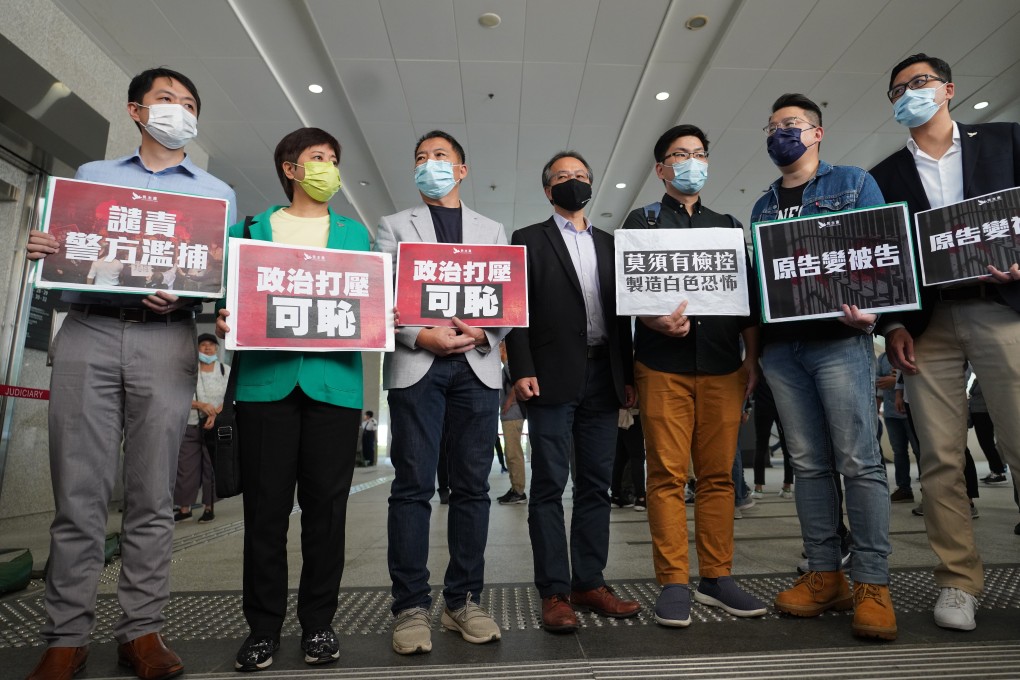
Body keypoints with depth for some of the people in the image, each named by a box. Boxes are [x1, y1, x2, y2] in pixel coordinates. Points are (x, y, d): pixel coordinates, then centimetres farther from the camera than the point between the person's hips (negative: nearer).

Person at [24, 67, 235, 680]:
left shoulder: (217, 194, 17)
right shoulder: (90, 176, 21)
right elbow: (58, 253, 18)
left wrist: (185, 292, -11)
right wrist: (40, 251, -5)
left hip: (166, 339, -1)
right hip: (87, 332, 1)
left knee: (153, 494, 0)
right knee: (79, 489, -1)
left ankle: (142, 630, 9)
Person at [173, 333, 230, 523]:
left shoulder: (226, 370, 6)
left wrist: (215, 414, -15)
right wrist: (201, 405, -18)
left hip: (215, 426, 0)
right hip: (190, 426, 0)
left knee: (212, 468, 4)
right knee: (185, 467, 2)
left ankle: (209, 508, 13)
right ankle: (184, 509, 12)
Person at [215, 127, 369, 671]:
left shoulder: (355, 233, 17)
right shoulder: (250, 229, 16)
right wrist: (222, 323, -9)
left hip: (334, 380, 1)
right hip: (265, 379, 0)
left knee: (326, 504, 4)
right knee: (265, 506, 4)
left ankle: (318, 622, 20)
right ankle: (263, 626, 20)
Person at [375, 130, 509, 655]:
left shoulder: (492, 231, 20)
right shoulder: (394, 227, 16)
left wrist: (484, 332, -9)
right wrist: (421, 336, -12)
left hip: (477, 366, 2)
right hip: (415, 365, -1)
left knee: (471, 487, 4)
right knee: (413, 487, -2)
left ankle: (463, 600, 15)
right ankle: (411, 607, 8)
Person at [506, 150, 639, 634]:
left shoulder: (609, 244, 19)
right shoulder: (529, 240, 8)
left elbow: (621, 313, 15)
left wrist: (628, 375, 8)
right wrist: (522, 370, -13)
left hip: (603, 376, 5)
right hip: (552, 376, -4)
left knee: (596, 485, 7)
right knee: (549, 486, -2)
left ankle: (590, 583, 18)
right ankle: (554, 592, 6)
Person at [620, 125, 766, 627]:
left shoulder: (728, 225, 20)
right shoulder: (641, 221, 11)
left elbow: (748, 295, 16)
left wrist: (753, 358, 7)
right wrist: (658, 322, -19)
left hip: (723, 365, 3)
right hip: (663, 365, -3)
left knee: (718, 474, 5)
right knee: (667, 475, -3)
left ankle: (716, 578, 16)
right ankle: (673, 583, 6)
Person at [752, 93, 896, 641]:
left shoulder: (854, 183, 10)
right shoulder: (762, 206, 20)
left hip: (838, 340, -4)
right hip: (780, 346, 4)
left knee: (859, 461, -6)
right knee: (809, 464, 6)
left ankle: (872, 583, 4)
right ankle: (824, 574, 13)